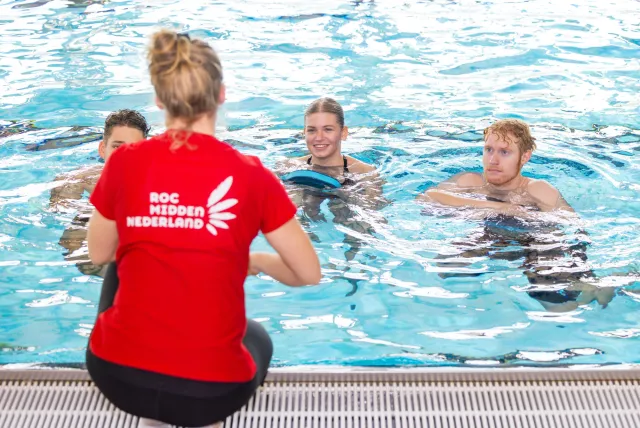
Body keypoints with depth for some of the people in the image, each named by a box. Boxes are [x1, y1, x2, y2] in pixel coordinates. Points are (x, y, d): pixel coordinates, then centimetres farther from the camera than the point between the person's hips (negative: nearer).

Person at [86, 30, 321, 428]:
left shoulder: (125, 162, -6)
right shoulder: (251, 175, -10)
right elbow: (310, 274, -1)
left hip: (116, 374, 0)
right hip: (210, 389, 1)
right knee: (258, 339, 35)